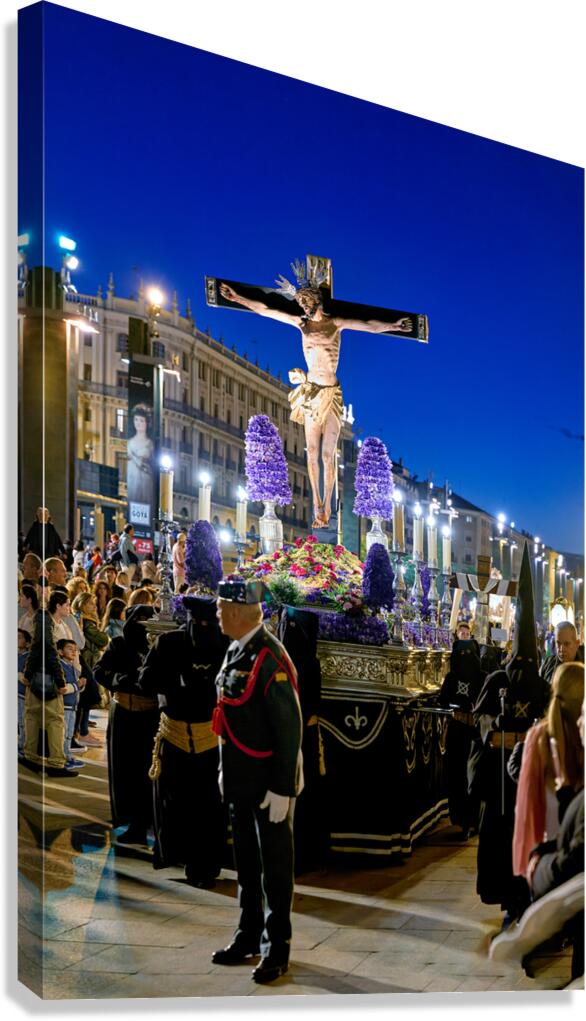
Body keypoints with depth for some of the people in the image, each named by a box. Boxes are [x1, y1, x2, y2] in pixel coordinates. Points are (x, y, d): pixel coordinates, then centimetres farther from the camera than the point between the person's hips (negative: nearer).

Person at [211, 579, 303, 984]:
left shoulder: (271, 658, -22)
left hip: (270, 783, -9)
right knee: (246, 862, 19)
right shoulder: (236, 650, 7)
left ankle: (277, 949, 19)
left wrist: (282, 790, -20)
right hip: (240, 780, 9)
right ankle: (249, 937, 33)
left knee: (275, 865, 6)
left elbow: (290, 728, -22)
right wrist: (225, 769, 18)